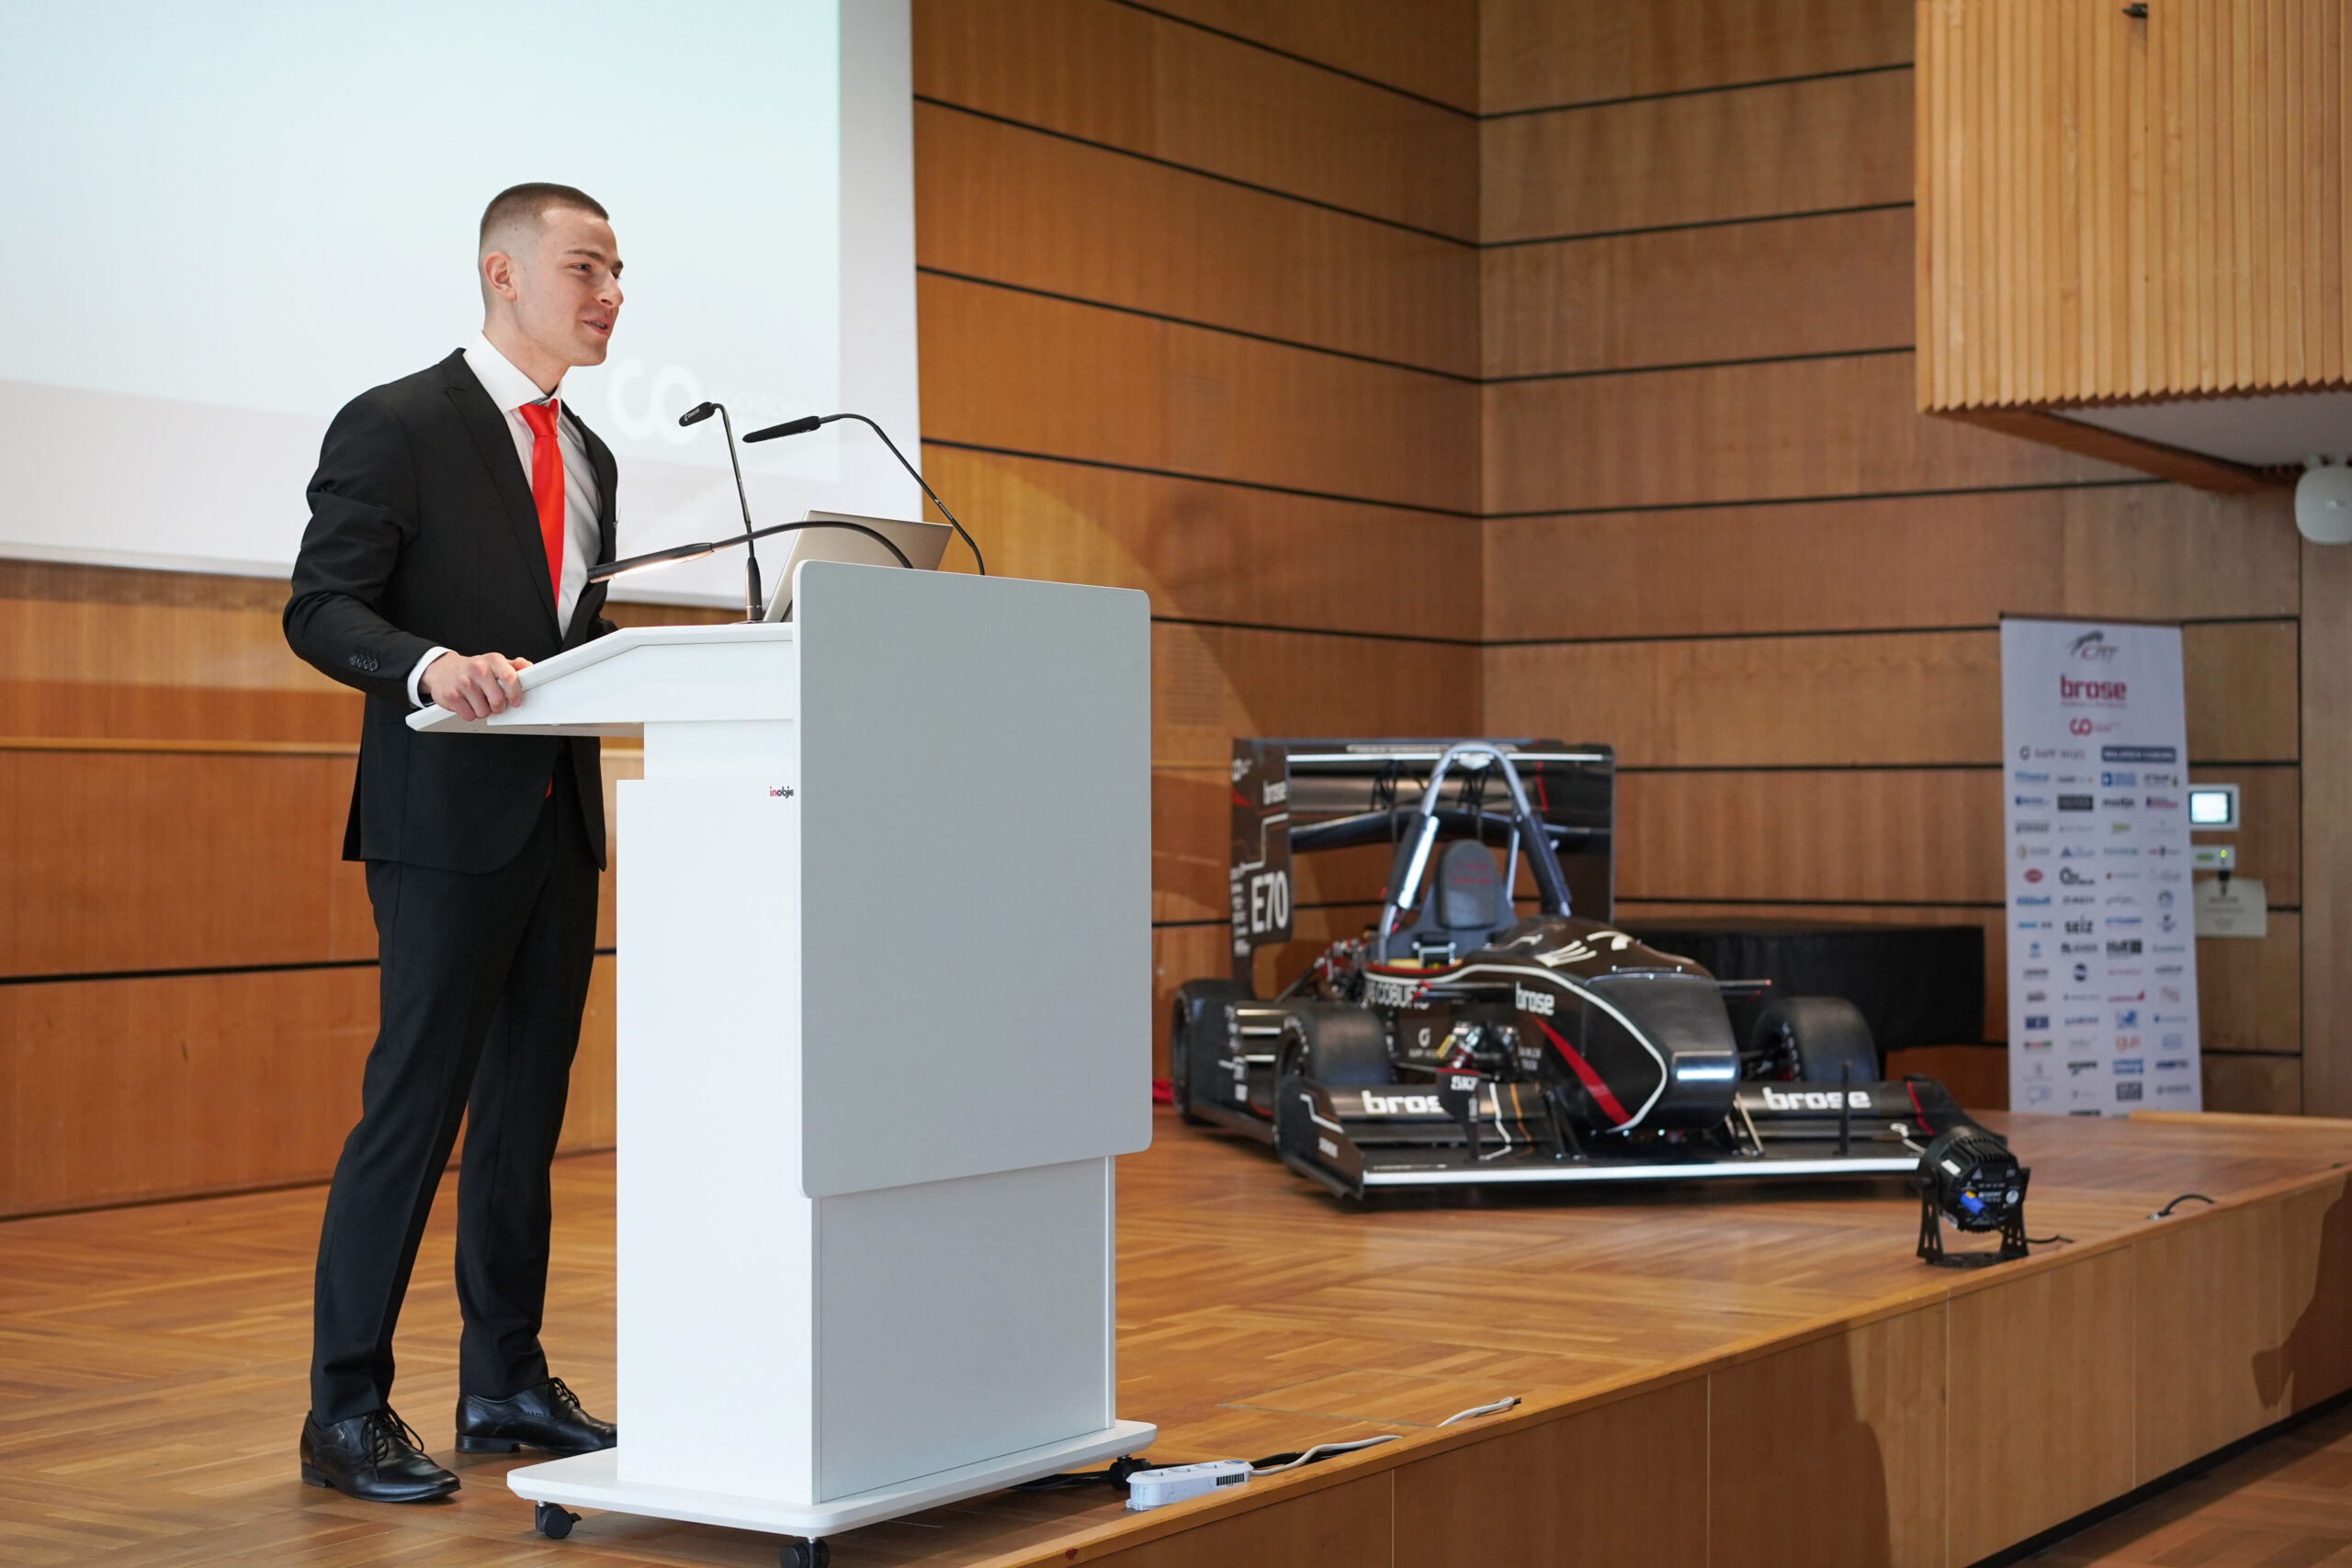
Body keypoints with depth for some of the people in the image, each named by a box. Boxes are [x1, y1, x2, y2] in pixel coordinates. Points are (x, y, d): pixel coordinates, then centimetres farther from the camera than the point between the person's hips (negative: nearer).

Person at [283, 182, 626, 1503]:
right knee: (416, 1106, -7)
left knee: (527, 1109, 12)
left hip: (561, 815, 8)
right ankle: (348, 1411, 0)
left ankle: (507, 1384, 21)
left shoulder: (588, 455, 18)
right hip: (449, 815, -7)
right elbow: (321, 609, -12)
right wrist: (429, 664, -30)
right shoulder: (398, 427, -6)